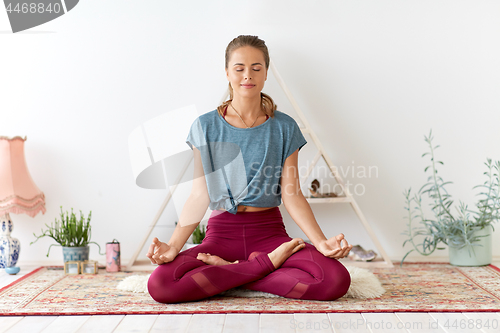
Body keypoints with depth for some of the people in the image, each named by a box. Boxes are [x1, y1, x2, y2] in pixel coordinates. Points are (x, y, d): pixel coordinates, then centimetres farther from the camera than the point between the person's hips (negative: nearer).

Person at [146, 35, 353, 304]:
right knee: (160, 284, -28)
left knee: (337, 280, -27)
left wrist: (321, 242, -15)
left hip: (269, 230, 1)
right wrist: (173, 246, -14)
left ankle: (230, 272, -10)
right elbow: (199, 196, 0)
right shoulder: (206, 127, 3)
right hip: (222, 232, 0)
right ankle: (267, 263, -12)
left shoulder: (284, 128, 4)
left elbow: (291, 195, 0)